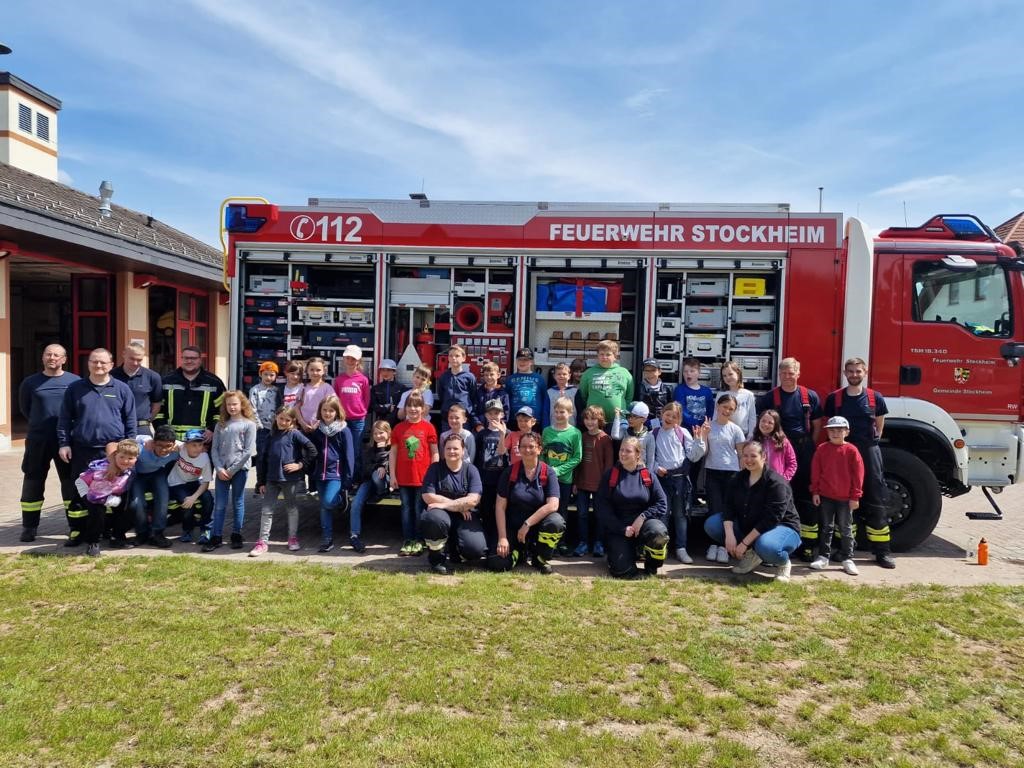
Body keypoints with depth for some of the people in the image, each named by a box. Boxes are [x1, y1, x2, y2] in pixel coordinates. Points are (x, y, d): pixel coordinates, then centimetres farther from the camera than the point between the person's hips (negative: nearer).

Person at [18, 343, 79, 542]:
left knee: (72, 482, 4)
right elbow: (24, 408, 16)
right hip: (37, 440, 1)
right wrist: (40, 423, 12)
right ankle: (29, 527, 19)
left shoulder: (75, 382, -1)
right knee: (32, 483, 7)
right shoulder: (30, 382, 4)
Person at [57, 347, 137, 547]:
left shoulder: (122, 389, 4)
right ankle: (77, 531, 16)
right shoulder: (75, 388, 6)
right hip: (82, 450, 1)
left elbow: (130, 420, 6)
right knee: (80, 490, 5)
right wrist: (64, 443, 1)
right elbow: (64, 418, 8)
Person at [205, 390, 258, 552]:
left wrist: (232, 469, -11)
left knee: (238, 503, 7)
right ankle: (216, 537, 9)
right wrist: (219, 469, -7)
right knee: (219, 504, 4)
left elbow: (248, 451, -8)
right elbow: (214, 449, 6)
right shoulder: (220, 425, 9)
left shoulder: (249, 424, -2)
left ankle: (236, 535, 17)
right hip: (221, 470, 3)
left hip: (240, 469, -3)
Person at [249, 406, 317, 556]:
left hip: (289, 478, -5)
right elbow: (265, 458, 13)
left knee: (291, 508, 10)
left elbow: (312, 450, -11)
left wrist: (300, 465, -12)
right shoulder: (272, 436, 10)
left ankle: (293, 538, 23)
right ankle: (263, 542, 10)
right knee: (266, 510, 3)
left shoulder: (294, 434, -6)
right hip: (272, 478, 5)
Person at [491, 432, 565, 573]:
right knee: (497, 563, -22)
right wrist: (502, 537, -15)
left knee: (556, 522, -33)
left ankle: (540, 557, -4)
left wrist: (527, 524, -21)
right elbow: (500, 506, -6)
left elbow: (552, 505, -17)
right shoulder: (509, 472, -3)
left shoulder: (548, 473, -5)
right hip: (513, 527, 0)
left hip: (538, 525, 0)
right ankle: (521, 552, 14)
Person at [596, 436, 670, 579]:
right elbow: (603, 509, -3)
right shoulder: (610, 475, 1)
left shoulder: (648, 475, 4)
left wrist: (643, 517, -16)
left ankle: (651, 567, -3)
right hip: (617, 527, -1)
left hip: (643, 523, 1)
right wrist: (623, 529, -13)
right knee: (622, 570, -19)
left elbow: (662, 505, -1)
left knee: (658, 531, -34)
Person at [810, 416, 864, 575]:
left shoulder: (851, 451, -6)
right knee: (826, 528, 10)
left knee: (846, 529, 7)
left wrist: (855, 496, -5)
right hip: (825, 496, 2)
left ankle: (847, 559, 16)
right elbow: (815, 471, 3)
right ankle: (823, 557, 16)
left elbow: (858, 474, -4)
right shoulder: (822, 449, 0)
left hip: (845, 498, -2)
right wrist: (815, 492, 0)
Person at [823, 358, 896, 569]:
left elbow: (879, 426, 14)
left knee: (876, 502, 1)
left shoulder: (875, 398, 3)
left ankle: (882, 551, 7)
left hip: (870, 452, 0)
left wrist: (871, 443, 11)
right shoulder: (834, 398, 3)